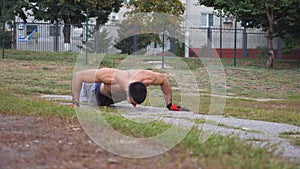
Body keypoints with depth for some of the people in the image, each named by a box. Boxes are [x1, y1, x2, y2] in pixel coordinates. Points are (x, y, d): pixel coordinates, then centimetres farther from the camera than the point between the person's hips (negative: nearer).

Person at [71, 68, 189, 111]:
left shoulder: (146, 78, -46)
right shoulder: (112, 76, -53)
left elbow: (164, 79, -20)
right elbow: (78, 76, -44)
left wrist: (169, 104, -19)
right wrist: (75, 102, -47)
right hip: (102, 94, -3)